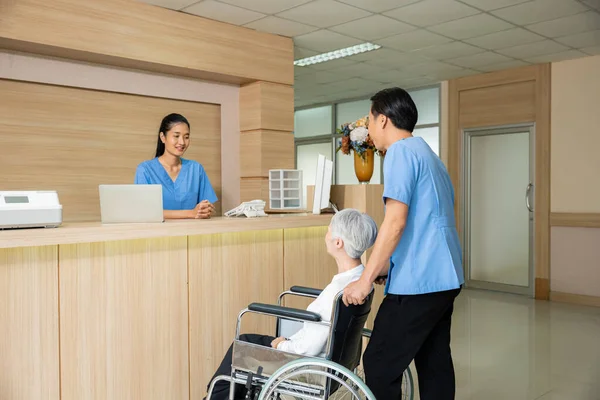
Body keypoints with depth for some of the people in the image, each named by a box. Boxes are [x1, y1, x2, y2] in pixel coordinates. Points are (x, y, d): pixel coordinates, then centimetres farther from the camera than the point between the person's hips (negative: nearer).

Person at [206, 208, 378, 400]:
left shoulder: (338, 290, -33)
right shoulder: (361, 277, -4)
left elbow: (307, 349, -28)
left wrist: (281, 345, -8)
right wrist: (288, 340, 7)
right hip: (326, 355, 8)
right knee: (247, 340, 21)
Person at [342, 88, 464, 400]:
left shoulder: (400, 152, -9)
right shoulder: (428, 154, 19)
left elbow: (395, 222, -19)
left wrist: (365, 280, -16)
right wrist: (383, 268, 24)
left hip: (418, 281, -10)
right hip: (444, 277, 10)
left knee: (380, 365, -3)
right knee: (435, 364, 14)